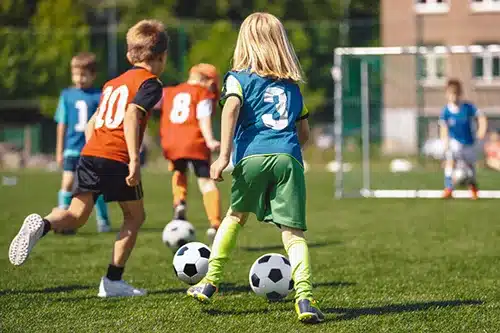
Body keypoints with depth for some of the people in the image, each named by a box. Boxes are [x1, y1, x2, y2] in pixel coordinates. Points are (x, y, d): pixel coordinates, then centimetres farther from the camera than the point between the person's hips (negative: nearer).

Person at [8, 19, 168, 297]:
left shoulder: (112, 83, 27)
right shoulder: (150, 83, 1)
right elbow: (132, 114, -16)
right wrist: (135, 160, -20)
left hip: (90, 153, 6)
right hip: (118, 160, -6)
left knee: (77, 215, 2)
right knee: (135, 216, 13)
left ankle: (42, 225, -31)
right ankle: (113, 281, 10)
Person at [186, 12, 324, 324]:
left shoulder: (239, 78, 12)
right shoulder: (292, 85, 24)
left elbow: (231, 108, -8)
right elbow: (304, 133, 26)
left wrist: (224, 155, -13)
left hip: (252, 156, -1)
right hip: (289, 158, 2)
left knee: (236, 216, 22)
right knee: (294, 232, -2)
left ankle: (210, 282, 25)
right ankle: (304, 297, -19)